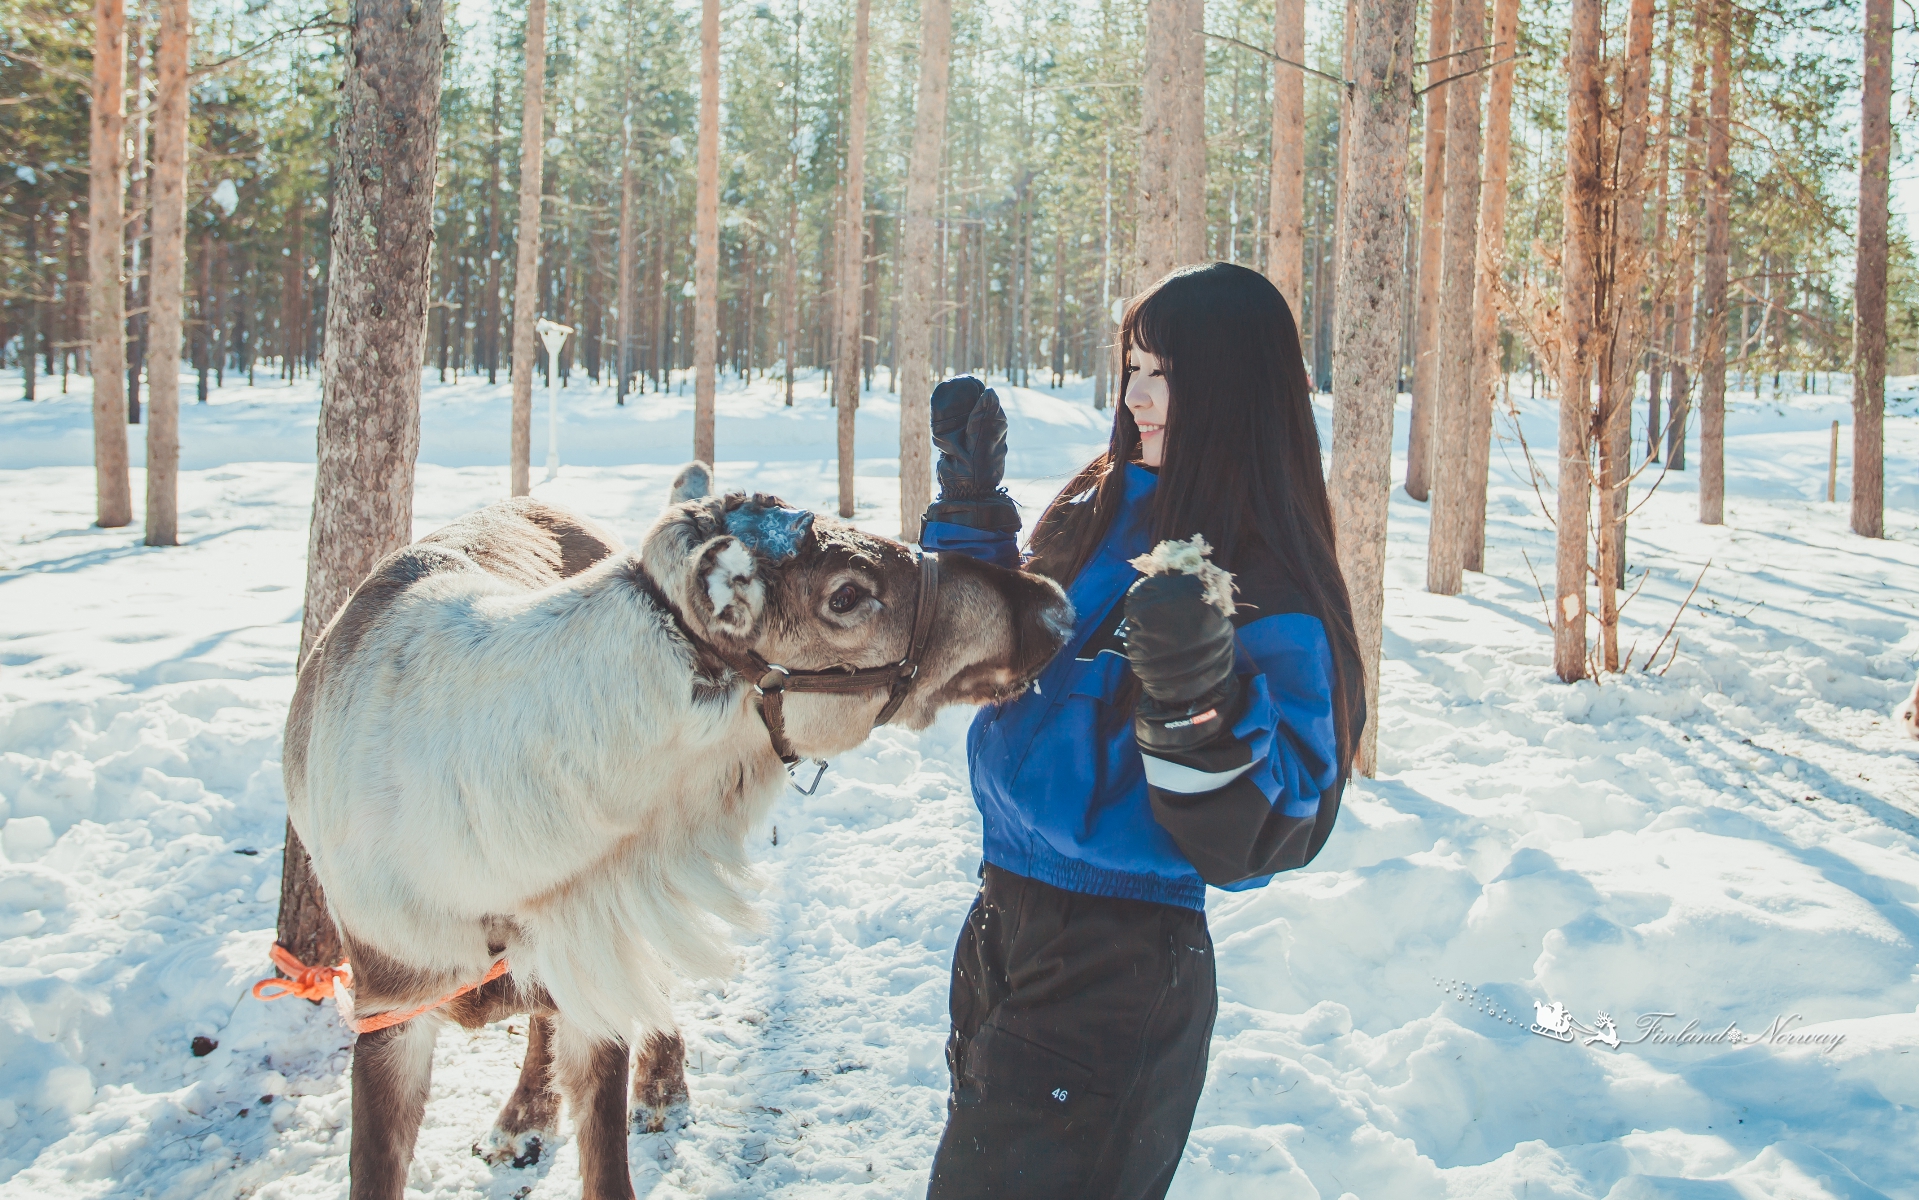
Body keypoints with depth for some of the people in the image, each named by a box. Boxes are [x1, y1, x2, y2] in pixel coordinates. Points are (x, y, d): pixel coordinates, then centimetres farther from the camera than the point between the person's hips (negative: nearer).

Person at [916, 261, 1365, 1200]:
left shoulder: (1272, 593, -18)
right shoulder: (1100, 510, 2)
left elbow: (1257, 841, -23)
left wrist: (1203, 705, -39)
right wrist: (971, 495, 8)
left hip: (1124, 968, -7)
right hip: (1005, 914, 7)